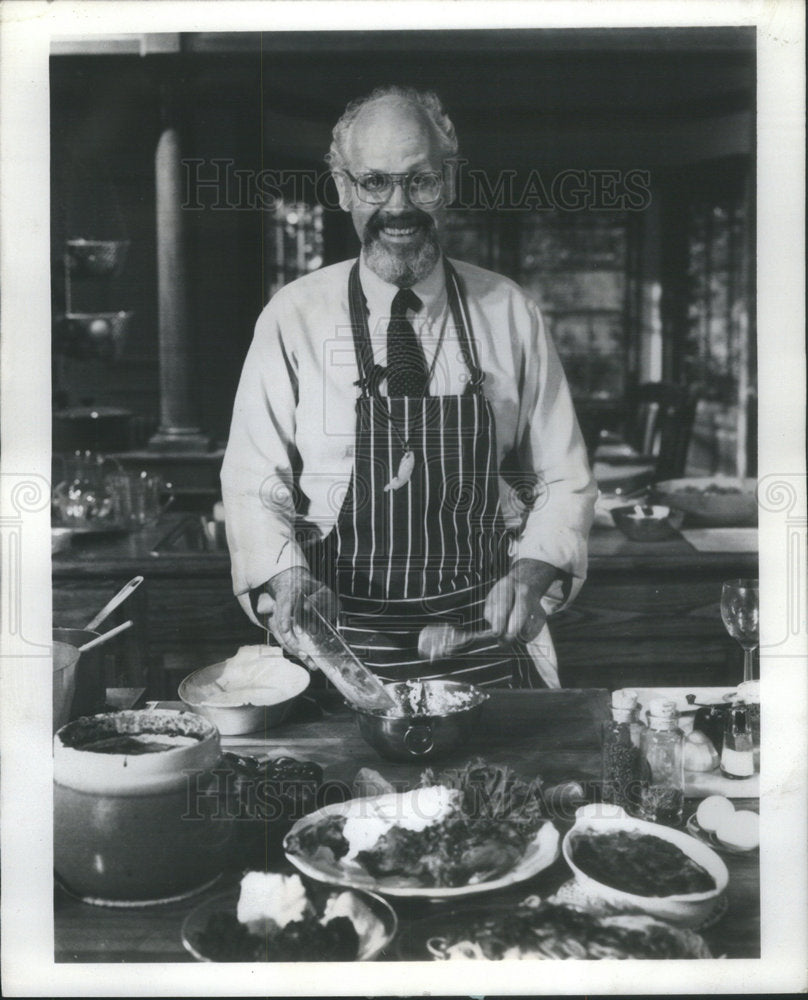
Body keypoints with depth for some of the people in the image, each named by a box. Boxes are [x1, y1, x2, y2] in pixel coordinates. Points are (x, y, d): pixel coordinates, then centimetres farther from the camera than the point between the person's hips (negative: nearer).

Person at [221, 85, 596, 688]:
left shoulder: (511, 315, 4)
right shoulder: (292, 320, 0)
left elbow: (563, 479, 6)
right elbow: (253, 484, -2)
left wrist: (534, 571, -12)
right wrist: (285, 577, -21)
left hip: (482, 639, 1)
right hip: (336, 643, -1)